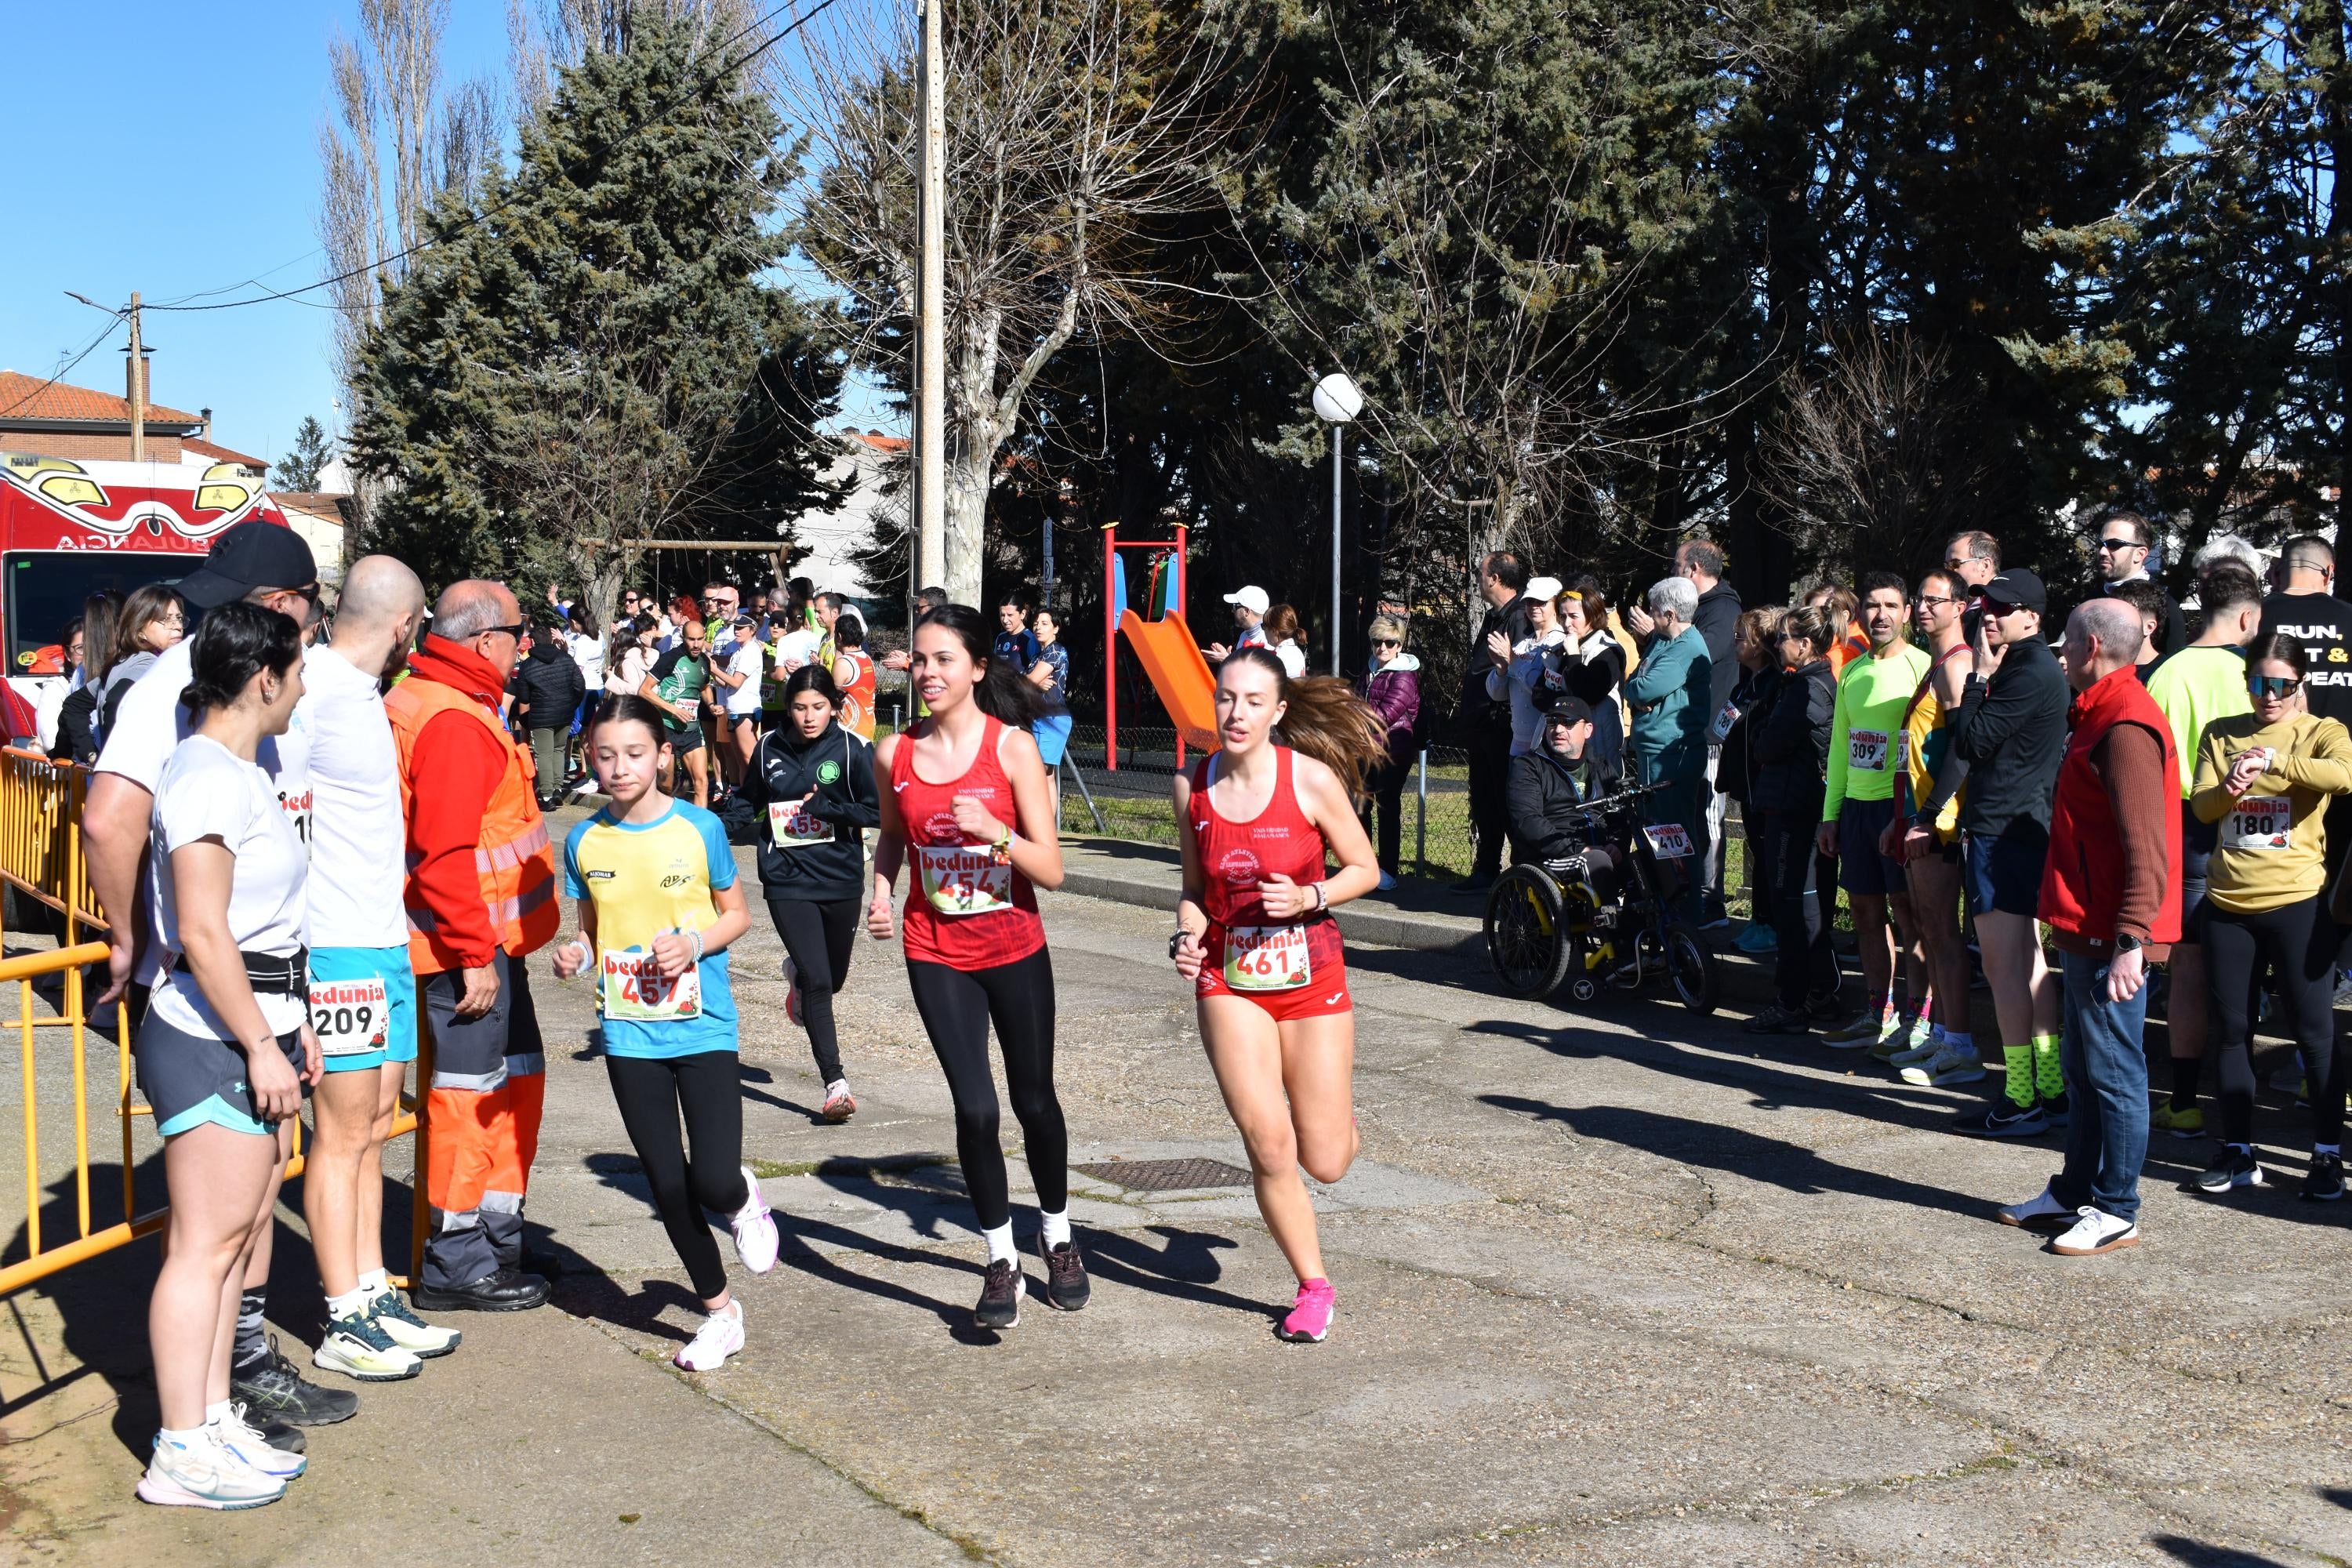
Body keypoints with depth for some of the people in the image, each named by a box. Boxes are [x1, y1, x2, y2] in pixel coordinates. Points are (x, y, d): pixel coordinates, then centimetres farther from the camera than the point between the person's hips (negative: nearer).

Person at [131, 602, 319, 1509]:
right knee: (206, 1242, -4)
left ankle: (215, 1421, 23)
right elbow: (205, 937, -22)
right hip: (212, 1037, -10)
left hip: (251, 1028, 10)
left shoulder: (240, 771, 14)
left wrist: (288, 1022, 22)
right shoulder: (209, 779, -17)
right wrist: (261, 1046, -20)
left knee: (243, 1229, 14)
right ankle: (181, 1454, 3)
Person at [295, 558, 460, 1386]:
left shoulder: (363, 691, 12)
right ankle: (343, 1325, 9)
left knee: (372, 1129, 14)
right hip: (339, 945, -9)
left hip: (386, 941, 9)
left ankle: (373, 1296, 24)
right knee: (344, 1135, 0)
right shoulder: (313, 686, -16)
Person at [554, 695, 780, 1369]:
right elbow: (593, 927, 13)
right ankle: (720, 1311, 24)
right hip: (629, 1034, 3)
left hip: (703, 1027, -3)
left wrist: (695, 943, -15)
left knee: (714, 1182, -13)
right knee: (667, 1186, 6)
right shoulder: (585, 841, 2)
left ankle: (744, 1201, 25)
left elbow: (735, 913, 4)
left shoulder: (700, 828, -6)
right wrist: (576, 954, -8)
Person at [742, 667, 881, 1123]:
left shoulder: (854, 748, -8)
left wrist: (830, 808, -22)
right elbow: (752, 800, 17)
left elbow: (878, 811, -10)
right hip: (787, 883, 0)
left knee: (833, 979, 17)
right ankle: (835, 1083, -4)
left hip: (840, 880, 1)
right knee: (817, 981, -10)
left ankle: (796, 974, 53)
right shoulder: (769, 747, 0)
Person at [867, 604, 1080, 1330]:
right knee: (975, 1108, -8)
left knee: (1034, 1101, 13)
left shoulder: (1012, 747, -11)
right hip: (937, 954, 1)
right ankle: (1001, 1263, 11)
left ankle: (1057, 1235, 38)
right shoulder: (894, 753, -2)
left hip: (1016, 950, -1)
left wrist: (993, 830, -27)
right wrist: (880, 892, -2)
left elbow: (1051, 869, -12)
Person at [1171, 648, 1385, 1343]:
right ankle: (1313, 1287, 15)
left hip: (1310, 974, -1)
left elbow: (1366, 869, -2)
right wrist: (1187, 934, -10)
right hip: (1228, 980, 2)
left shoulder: (1312, 778, -12)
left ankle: (1338, 1113, 41)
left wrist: (1308, 899, -19)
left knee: (1325, 1163, 3)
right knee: (1269, 1150, -8)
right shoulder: (1192, 786, -2)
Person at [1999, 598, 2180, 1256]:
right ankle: (2075, 1193, 28)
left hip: (2111, 938, -11)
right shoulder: (2101, 716, 15)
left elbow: (2147, 851, -24)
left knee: (2113, 1073, -2)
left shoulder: (2127, 728, -18)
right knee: (2084, 1068, 17)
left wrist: (2131, 941, -27)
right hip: (2088, 930, 11)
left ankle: (2115, 1212, 6)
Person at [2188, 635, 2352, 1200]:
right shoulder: (2220, 735, 10)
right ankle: (2237, 1153, 19)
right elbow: (2199, 805, -1)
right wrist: (2229, 789, -22)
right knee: (2231, 1030, 9)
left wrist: (2270, 759, -30)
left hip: (2296, 903, -4)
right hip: (2228, 904, 4)